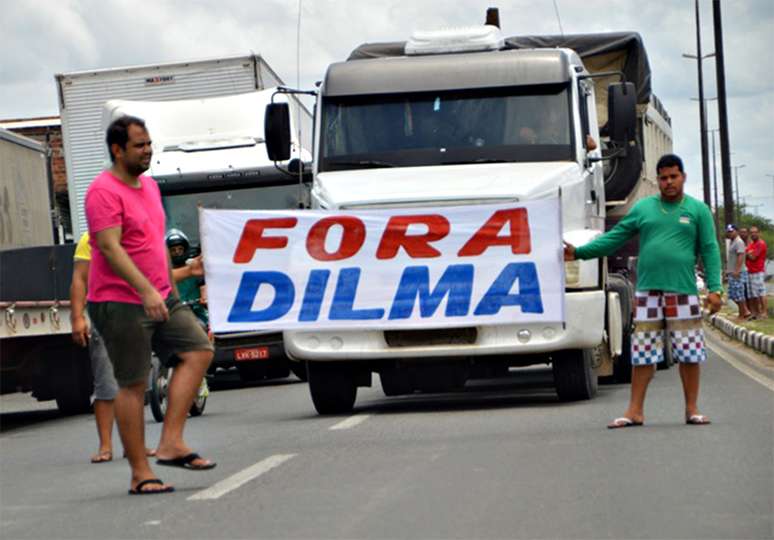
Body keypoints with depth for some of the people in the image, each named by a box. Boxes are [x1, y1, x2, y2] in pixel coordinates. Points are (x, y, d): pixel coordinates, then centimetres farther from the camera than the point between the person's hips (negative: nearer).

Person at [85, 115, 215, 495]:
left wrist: (169, 287, 25)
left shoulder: (149, 185, 15)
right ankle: (140, 474, 2)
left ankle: (171, 443, -4)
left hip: (161, 298, 9)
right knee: (133, 385, -4)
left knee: (198, 350, -3)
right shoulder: (104, 191, -13)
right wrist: (146, 291, -32)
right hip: (120, 302, -8)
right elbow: (110, 249, -23)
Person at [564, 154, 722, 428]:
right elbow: (615, 237, 11)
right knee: (642, 354, 1)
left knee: (690, 354, 0)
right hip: (648, 292, 1)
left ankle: (692, 409, 10)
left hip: (683, 292, -1)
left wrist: (714, 288, -6)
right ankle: (635, 411, 6)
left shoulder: (698, 210, 7)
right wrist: (580, 252, 3)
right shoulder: (643, 208, 12)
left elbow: (710, 250, 3)